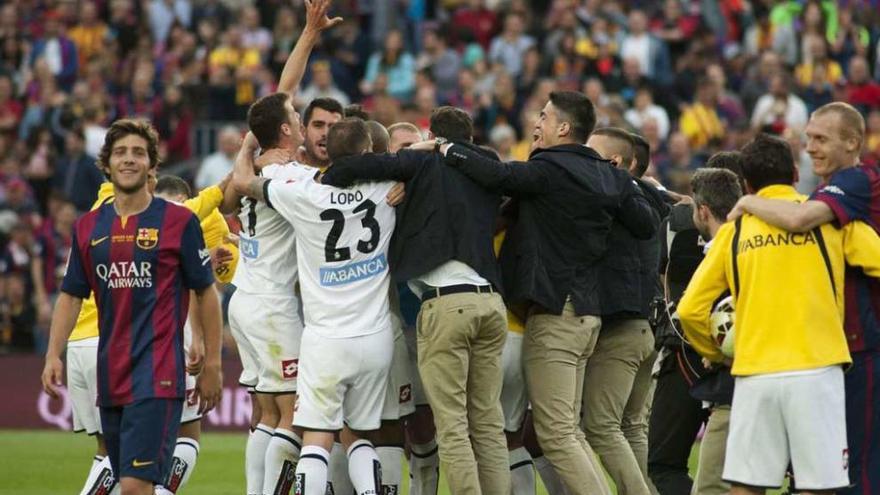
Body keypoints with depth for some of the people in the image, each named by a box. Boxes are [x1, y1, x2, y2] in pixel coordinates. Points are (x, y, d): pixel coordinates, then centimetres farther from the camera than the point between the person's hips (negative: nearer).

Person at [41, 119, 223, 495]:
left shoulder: (179, 222, -3)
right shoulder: (88, 227, 10)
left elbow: (205, 294, 3)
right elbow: (71, 296, 15)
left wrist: (212, 365, 2)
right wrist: (53, 355, 2)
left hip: (158, 377, -6)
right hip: (110, 376, 6)